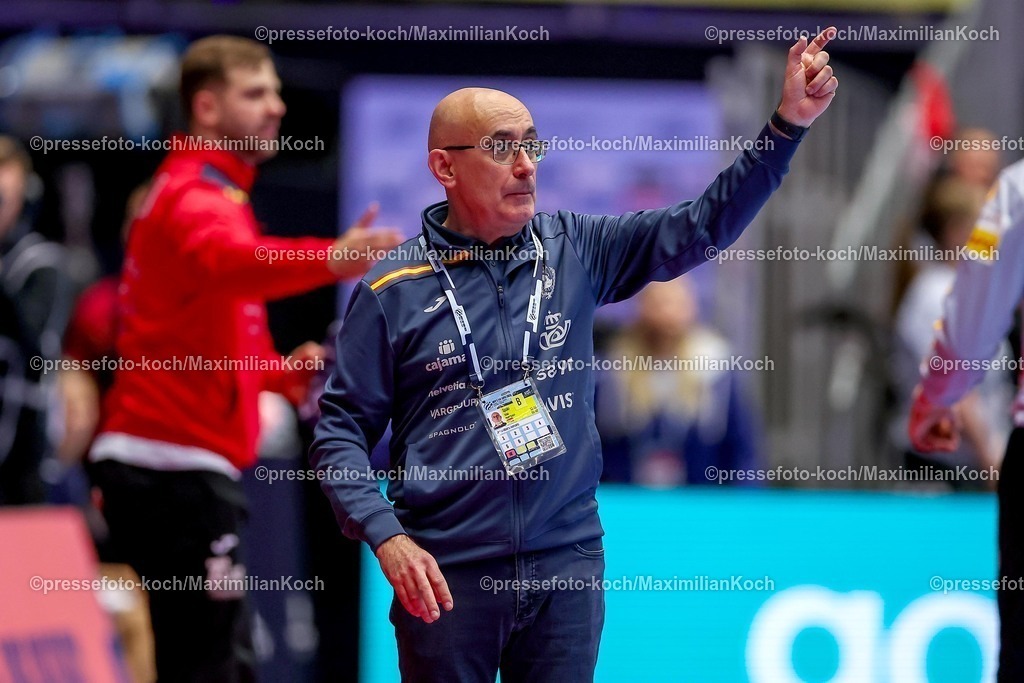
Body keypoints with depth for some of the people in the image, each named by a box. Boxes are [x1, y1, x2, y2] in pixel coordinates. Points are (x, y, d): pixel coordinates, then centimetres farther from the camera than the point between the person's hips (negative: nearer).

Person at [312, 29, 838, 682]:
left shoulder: (574, 250, 5)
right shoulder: (394, 289, -3)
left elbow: (702, 225, -1)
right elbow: (341, 431, -1)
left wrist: (788, 124, -11)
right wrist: (387, 538, -15)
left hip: (567, 563, 2)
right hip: (447, 573, -2)